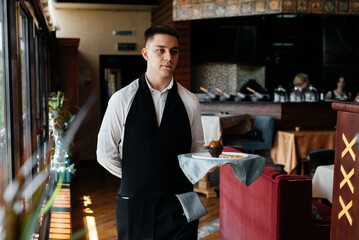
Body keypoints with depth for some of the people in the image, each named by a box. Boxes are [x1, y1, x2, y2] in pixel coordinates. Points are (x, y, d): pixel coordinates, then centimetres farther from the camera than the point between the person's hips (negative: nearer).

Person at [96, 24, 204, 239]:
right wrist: (137, 178, 4)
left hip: (178, 205, 1)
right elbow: (105, 153, 1)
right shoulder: (122, 100, -3)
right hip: (134, 203, -1)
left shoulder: (190, 102, 2)